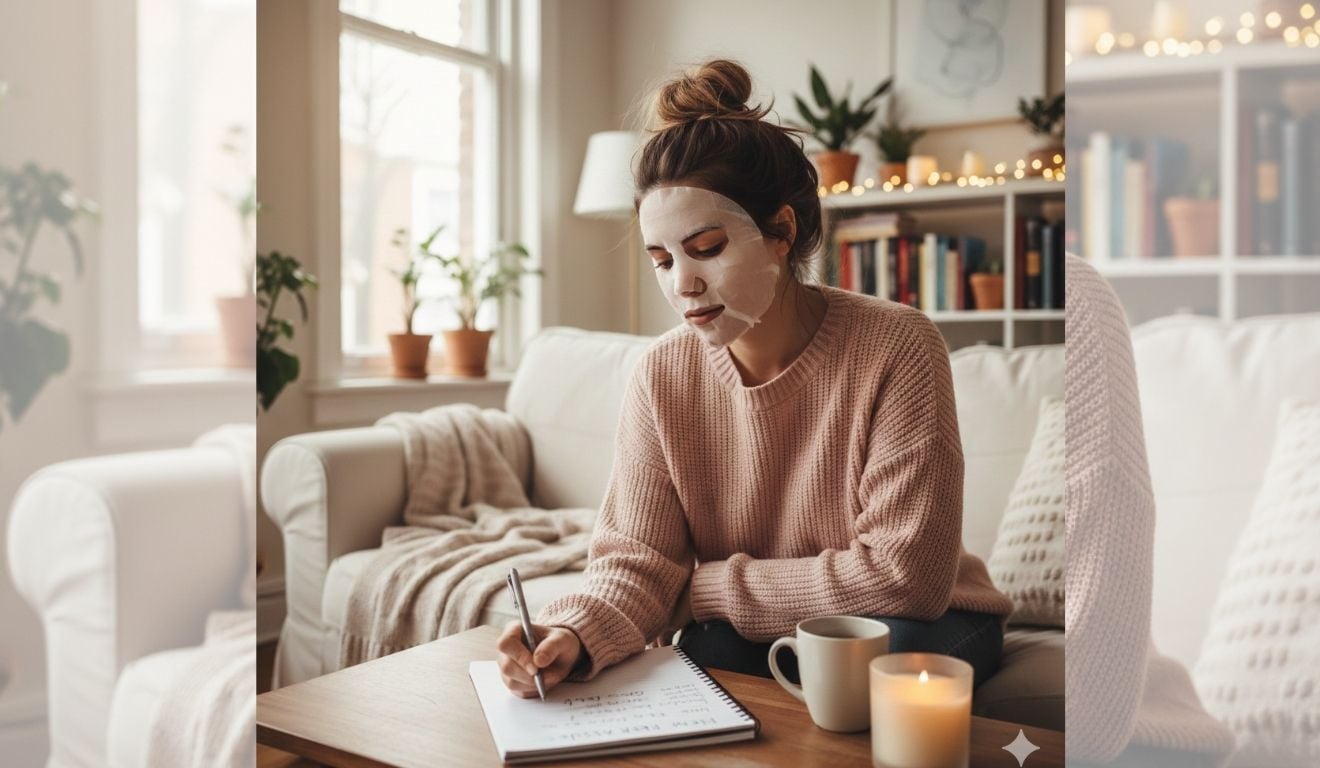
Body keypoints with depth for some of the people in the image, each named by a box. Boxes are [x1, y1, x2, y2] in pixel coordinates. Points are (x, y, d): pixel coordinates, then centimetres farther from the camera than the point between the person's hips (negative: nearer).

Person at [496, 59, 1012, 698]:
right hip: (748, 637, 2)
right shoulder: (662, 376, -10)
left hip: (917, 627, -1)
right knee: (711, 648, -30)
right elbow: (636, 561, -11)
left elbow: (906, 575, -24)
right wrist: (574, 633, -35)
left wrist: (705, 588, -18)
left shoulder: (896, 349, -22)